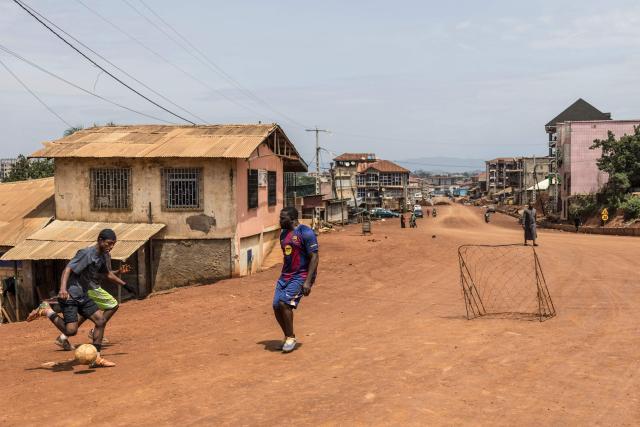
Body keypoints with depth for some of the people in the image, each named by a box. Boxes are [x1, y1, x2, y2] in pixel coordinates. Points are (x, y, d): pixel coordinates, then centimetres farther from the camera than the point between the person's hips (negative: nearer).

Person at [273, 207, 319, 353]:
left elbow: (314, 257, -16)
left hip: (301, 276, -8)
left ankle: (290, 338, -3)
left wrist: (308, 282, -22)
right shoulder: (283, 234, 12)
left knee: (284, 302, -21)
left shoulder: (305, 233, -13)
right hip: (285, 275, 8)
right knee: (276, 306, -1)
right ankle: (288, 337, 20)